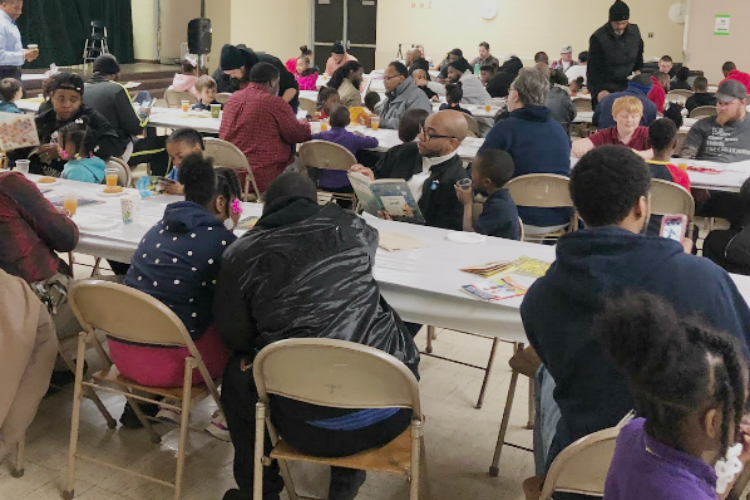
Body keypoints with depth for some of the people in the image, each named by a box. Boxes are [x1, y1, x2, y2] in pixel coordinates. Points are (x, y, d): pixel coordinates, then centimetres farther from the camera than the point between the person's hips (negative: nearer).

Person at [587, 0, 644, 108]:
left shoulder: (635, 32, 0)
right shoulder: (598, 37, -14)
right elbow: (593, 68, -13)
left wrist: (638, 70, 4)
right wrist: (599, 92, -19)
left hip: (627, 87, 5)